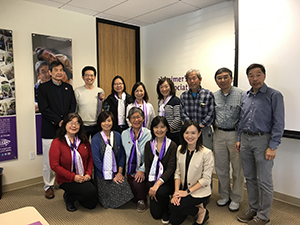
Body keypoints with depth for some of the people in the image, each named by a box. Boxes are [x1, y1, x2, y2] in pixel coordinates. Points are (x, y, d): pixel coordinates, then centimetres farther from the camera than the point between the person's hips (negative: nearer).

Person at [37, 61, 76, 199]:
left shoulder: (68, 87, 13)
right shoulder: (43, 88, 0)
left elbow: (73, 106, 7)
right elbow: (43, 108, -9)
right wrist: (59, 121, -14)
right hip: (50, 130, -3)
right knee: (49, 160, 5)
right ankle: (49, 186, 21)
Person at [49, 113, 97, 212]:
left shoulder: (84, 139, 1)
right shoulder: (57, 142, -12)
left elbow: (90, 157, 7)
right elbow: (54, 165, -15)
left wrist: (88, 173, -7)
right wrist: (73, 177, -19)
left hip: (84, 178, 5)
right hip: (66, 180, -5)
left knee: (91, 204, 0)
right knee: (91, 191, -26)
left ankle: (73, 195, 26)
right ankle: (68, 197, 3)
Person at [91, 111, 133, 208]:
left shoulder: (117, 136, 5)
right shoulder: (95, 139, -6)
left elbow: (122, 155, 8)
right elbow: (97, 160, -8)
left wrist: (120, 172, -5)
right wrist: (111, 177, -12)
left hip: (117, 174, 3)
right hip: (102, 175, -3)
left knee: (125, 190, -19)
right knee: (110, 202, -15)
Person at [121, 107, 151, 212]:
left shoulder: (148, 134, -2)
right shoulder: (124, 134, 9)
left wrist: (142, 170, -19)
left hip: (143, 169, -2)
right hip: (130, 169, 3)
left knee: (138, 183, -29)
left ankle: (142, 201, 1)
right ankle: (136, 199, 26)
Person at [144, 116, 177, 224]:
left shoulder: (172, 146, -8)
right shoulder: (149, 145, 2)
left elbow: (171, 168, -15)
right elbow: (147, 167, 1)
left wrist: (158, 183, -28)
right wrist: (151, 186, -11)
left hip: (167, 180, -3)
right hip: (153, 181, 3)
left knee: (161, 192, -34)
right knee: (155, 214, -2)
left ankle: (166, 212, -1)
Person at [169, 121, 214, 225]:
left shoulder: (207, 153, -17)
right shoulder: (180, 149, -2)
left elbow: (206, 179, -16)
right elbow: (178, 172, 1)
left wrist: (187, 192, -19)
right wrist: (176, 191, -13)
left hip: (200, 192, -5)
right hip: (183, 190, 5)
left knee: (174, 207, -23)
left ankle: (201, 211, 3)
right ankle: (195, 206, 20)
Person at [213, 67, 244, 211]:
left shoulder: (241, 94, -8)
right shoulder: (213, 96, 7)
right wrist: (215, 128, 9)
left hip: (235, 134, -4)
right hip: (219, 135, 5)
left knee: (237, 168, 5)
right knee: (221, 167, 14)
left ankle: (236, 199, 23)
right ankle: (224, 196, 32)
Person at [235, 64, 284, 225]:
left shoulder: (274, 95, -6)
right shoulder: (245, 96, 11)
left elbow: (279, 123, -11)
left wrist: (272, 147, -15)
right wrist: (239, 139, 13)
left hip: (263, 140, -6)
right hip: (245, 140, 6)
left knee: (264, 181, 3)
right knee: (250, 178, 15)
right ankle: (253, 209, 31)